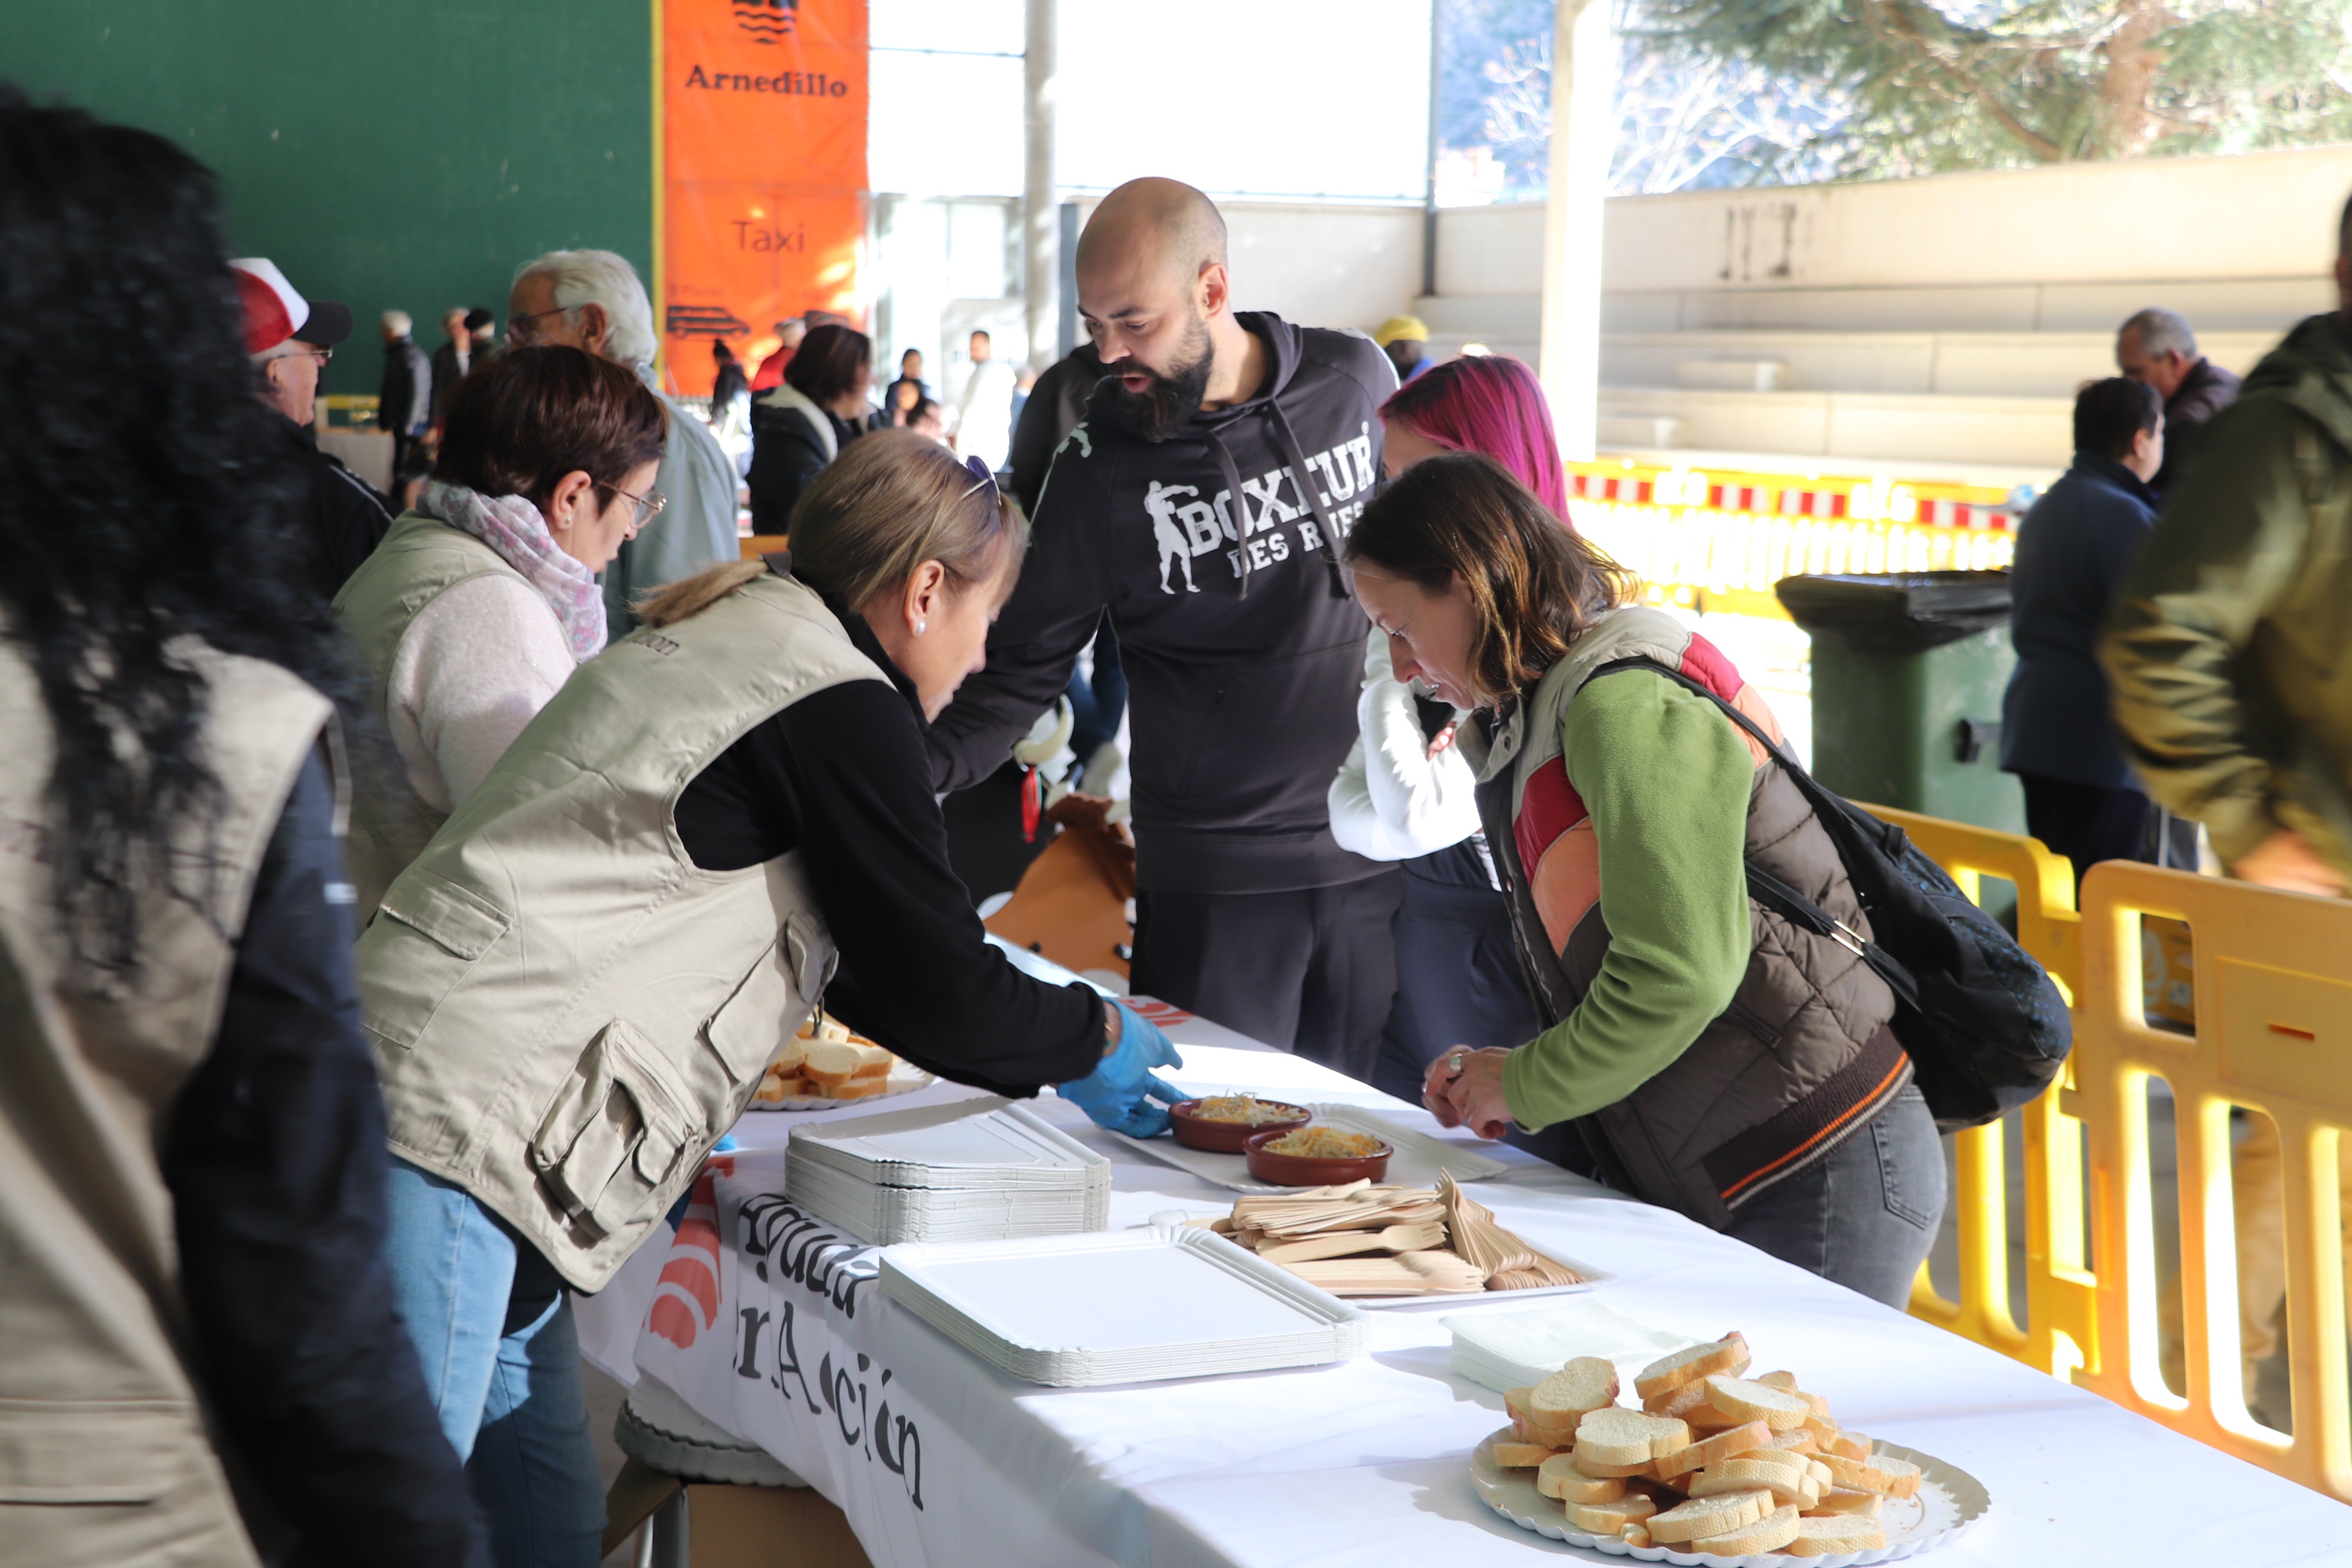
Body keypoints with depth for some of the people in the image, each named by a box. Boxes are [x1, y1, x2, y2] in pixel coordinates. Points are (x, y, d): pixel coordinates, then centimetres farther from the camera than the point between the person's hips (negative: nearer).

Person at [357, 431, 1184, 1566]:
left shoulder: (724, 639, 20)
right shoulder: (840, 707, -11)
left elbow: (849, 950, 28)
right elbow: (936, 992, -5)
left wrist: (1057, 1049, 31)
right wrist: (1093, 1037, 15)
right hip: (453, 1125, -10)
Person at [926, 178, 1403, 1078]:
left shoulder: (1356, 382, 0)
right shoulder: (1099, 468, -4)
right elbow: (1024, 667, 0)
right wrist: (908, 771, -15)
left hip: (1379, 852, 2)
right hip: (1212, 880, -1)